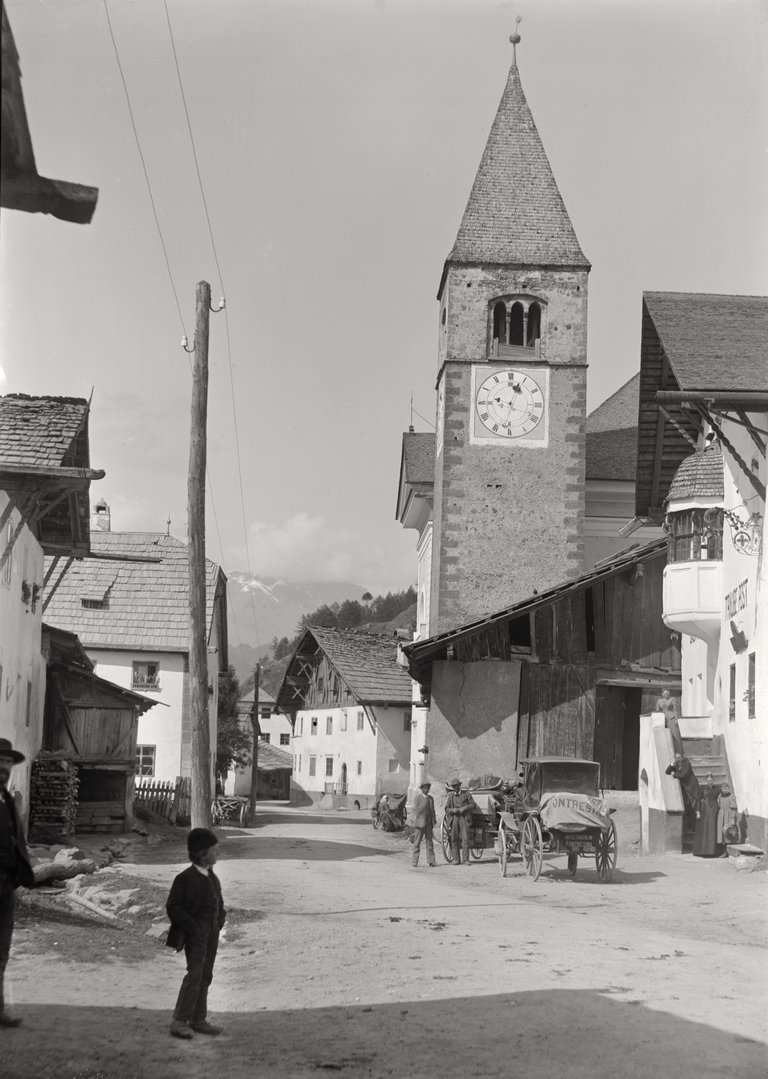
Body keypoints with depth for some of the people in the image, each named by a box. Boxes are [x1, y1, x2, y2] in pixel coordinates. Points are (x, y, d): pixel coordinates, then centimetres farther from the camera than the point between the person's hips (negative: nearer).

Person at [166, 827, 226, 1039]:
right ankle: (179, 1021, -7)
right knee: (194, 975, -12)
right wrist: (191, 927, -17)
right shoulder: (186, 878, -14)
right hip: (196, 933, -8)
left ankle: (198, 1020, 19)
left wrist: (219, 922, 9)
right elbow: (173, 906, -14)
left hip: (212, 933, 8)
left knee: (205, 976, 11)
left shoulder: (212, 878, 10)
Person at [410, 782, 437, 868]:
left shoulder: (431, 798, 16)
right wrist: (415, 821, -11)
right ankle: (414, 861, -2)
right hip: (420, 823, -5)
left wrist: (434, 820, 12)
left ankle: (431, 861, 8)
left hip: (429, 824, 5)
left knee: (430, 842, 5)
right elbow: (414, 810, -5)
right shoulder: (417, 798, -1)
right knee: (417, 843, -4)